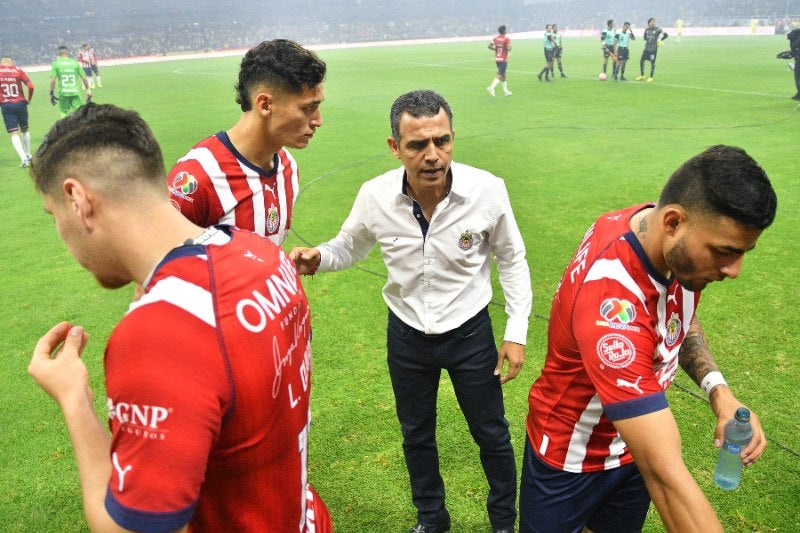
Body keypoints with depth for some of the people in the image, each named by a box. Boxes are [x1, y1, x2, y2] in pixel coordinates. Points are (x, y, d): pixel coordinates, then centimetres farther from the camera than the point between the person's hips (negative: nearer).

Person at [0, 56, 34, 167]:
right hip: (20, 103, 1)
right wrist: (28, 100, 6)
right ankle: (28, 155, 29)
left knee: (14, 134, 0)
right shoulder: (18, 71, 0)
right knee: (24, 130, 20)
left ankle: (24, 158, -16)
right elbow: (31, 86, -9)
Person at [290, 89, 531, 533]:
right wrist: (316, 258, -21)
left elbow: (511, 260, -5)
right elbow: (347, 249, 2)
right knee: (416, 434, 21)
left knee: (491, 434, 14)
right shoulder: (375, 196, -18)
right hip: (406, 334, 2)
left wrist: (516, 332, -7)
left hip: (470, 331, -2)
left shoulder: (487, 190, -22)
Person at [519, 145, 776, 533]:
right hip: (569, 459, -6)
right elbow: (666, 476, -43)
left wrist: (717, 388, -11)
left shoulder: (678, 249, -16)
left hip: (634, 444, 6)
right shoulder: (611, 303, -41)